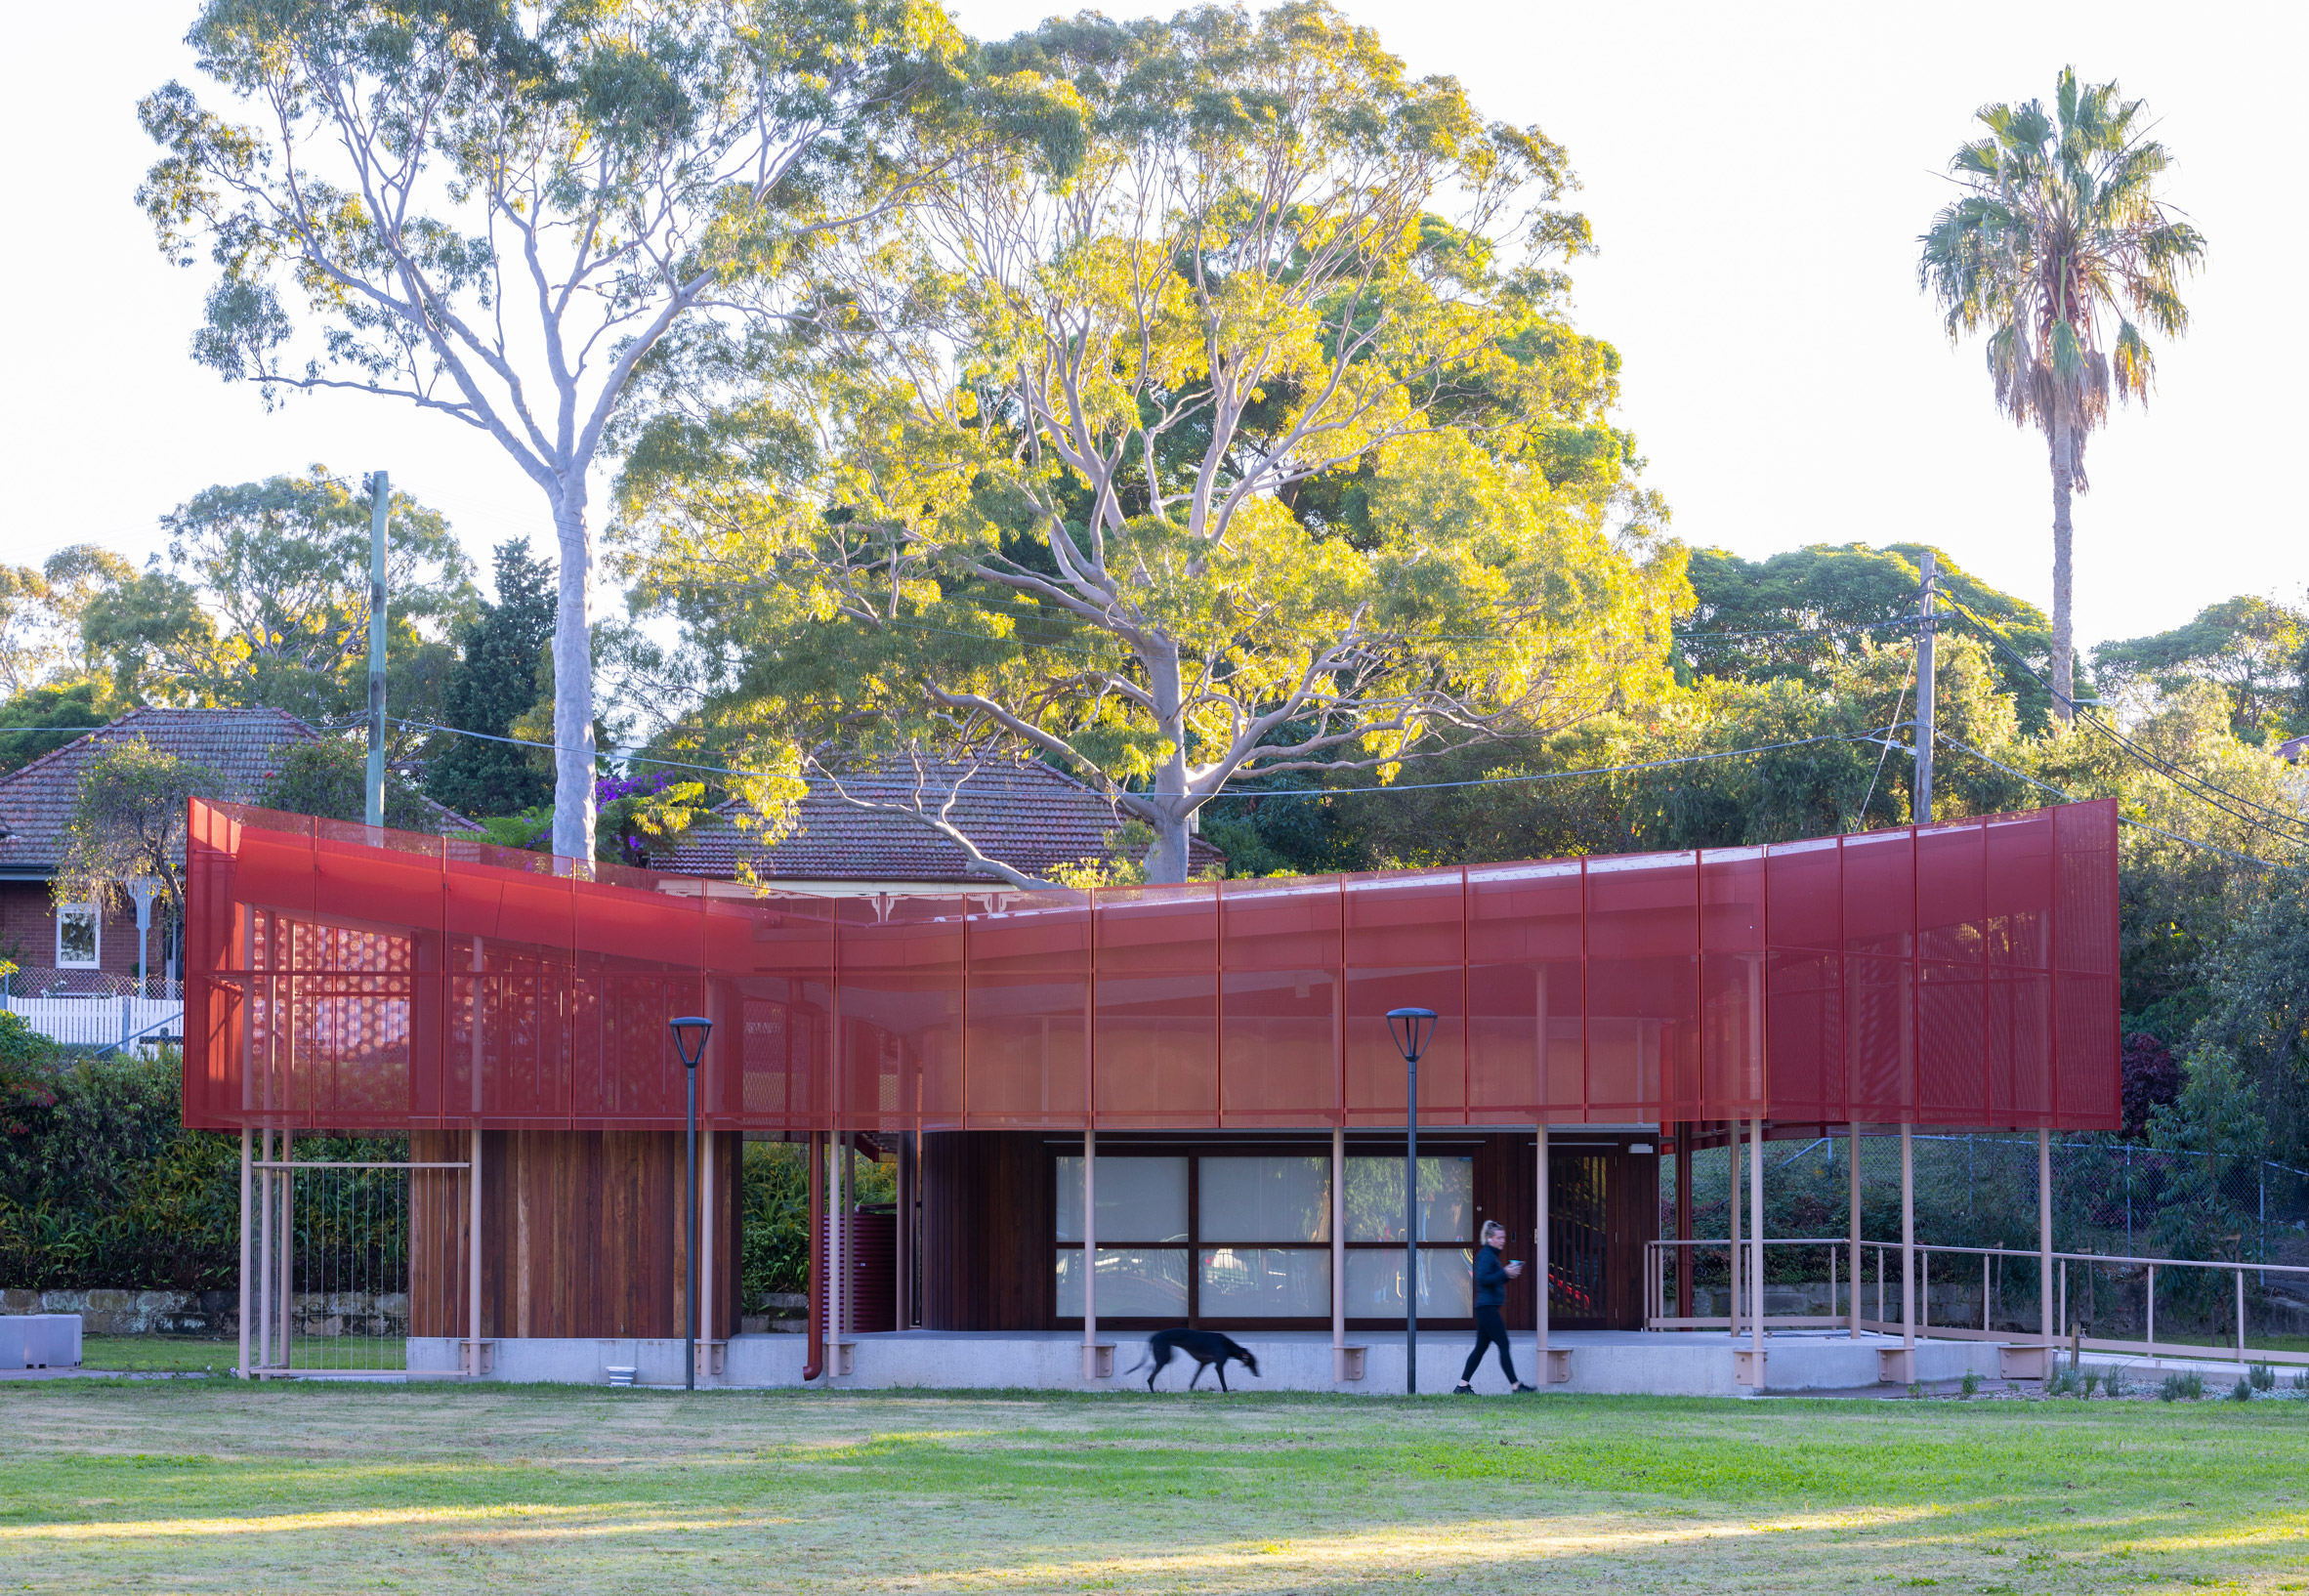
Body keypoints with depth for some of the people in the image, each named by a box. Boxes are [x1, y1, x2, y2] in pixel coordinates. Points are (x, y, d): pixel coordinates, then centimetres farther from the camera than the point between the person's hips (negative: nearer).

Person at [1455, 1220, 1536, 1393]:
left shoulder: (1491, 1255, 19)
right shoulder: (1485, 1255, -11)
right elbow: (1483, 1279, -22)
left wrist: (1508, 1274, 9)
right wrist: (1504, 1273, -23)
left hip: (1486, 1308, 10)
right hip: (1487, 1306, -10)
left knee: (1481, 1347, 10)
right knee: (1503, 1345, -8)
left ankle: (1463, 1385, 11)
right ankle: (1515, 1385, -7)